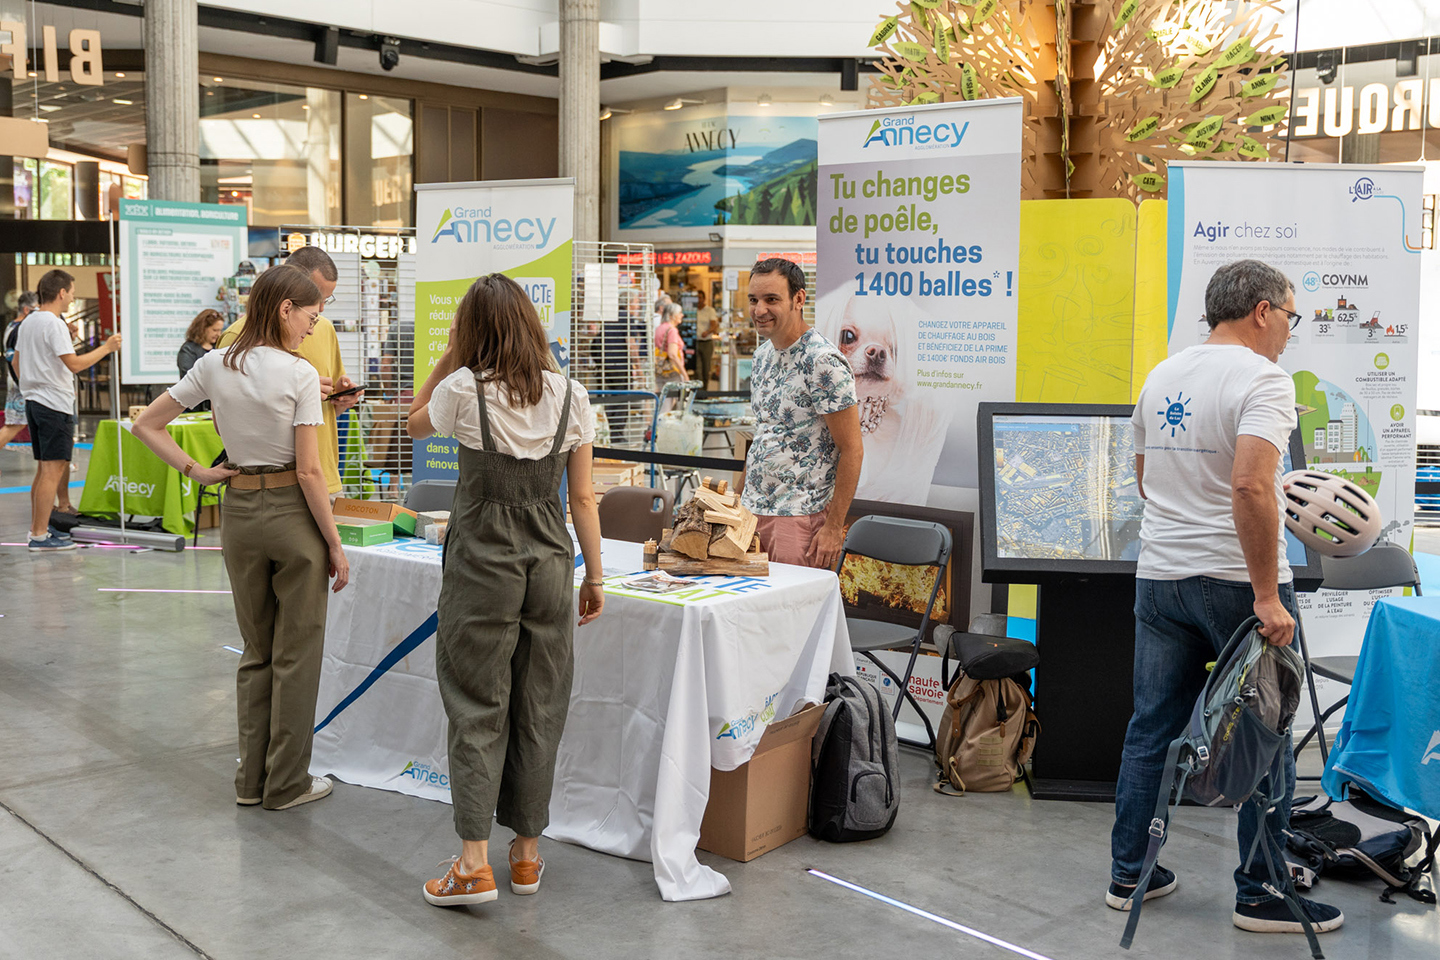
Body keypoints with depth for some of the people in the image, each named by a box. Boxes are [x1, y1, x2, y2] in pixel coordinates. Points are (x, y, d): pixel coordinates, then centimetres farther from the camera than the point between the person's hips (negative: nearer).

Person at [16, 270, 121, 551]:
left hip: (33, 400, 10)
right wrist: (106, 348, -15)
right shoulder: (54, 324, -15)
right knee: (52, 469, -8)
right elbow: (74, 364, -22)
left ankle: (37, 527, 22)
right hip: (55, 404, -10)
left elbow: (17, 363, 21)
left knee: (44, 469, 16)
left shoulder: (28, 323, 14)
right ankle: (40, 535, -8)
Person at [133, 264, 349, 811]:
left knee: (256, 652, 17)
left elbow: (146, 425, 7)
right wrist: (335, 545, -8)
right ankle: (286, 783, 15)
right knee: (296, 654, 7)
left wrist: (196, 471, 6)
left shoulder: (214, 366, 2)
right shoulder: (299, 374, -14)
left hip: (239, 512, 5)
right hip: (291, 512, -5)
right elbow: (309, 471, -14)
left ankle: (252, 780, 23)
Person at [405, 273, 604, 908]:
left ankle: (474, 862, 1)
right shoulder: (570, 396, 0)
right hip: (550, 559, 3)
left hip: (481, 560, -3)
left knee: (476, 705, 4)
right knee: (539, 708, 11)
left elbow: (414, 424, 14)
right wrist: (595, 576, 9)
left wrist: (448, 358, 10)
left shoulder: (463, 390, -9)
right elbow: (584, 499, 2)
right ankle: (527, 853, 22)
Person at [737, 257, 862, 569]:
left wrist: (834, 527, -17)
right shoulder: (763, 355, 10)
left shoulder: (823, 361, -15)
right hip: (752, 510, 7)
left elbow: (852, 450, -15)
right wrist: (738, 498, 16)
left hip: (801, 518, -7)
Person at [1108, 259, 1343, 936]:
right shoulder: (1262, 379, -13)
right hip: (1235, 582, -7)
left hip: (1159, 576, 7)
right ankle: (1261, 895, 14)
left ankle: (1128, 874, 21)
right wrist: (1267, 596, -24)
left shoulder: (1161, 377, 11)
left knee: (1151, 730, 13)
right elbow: (1250, 487, -27)